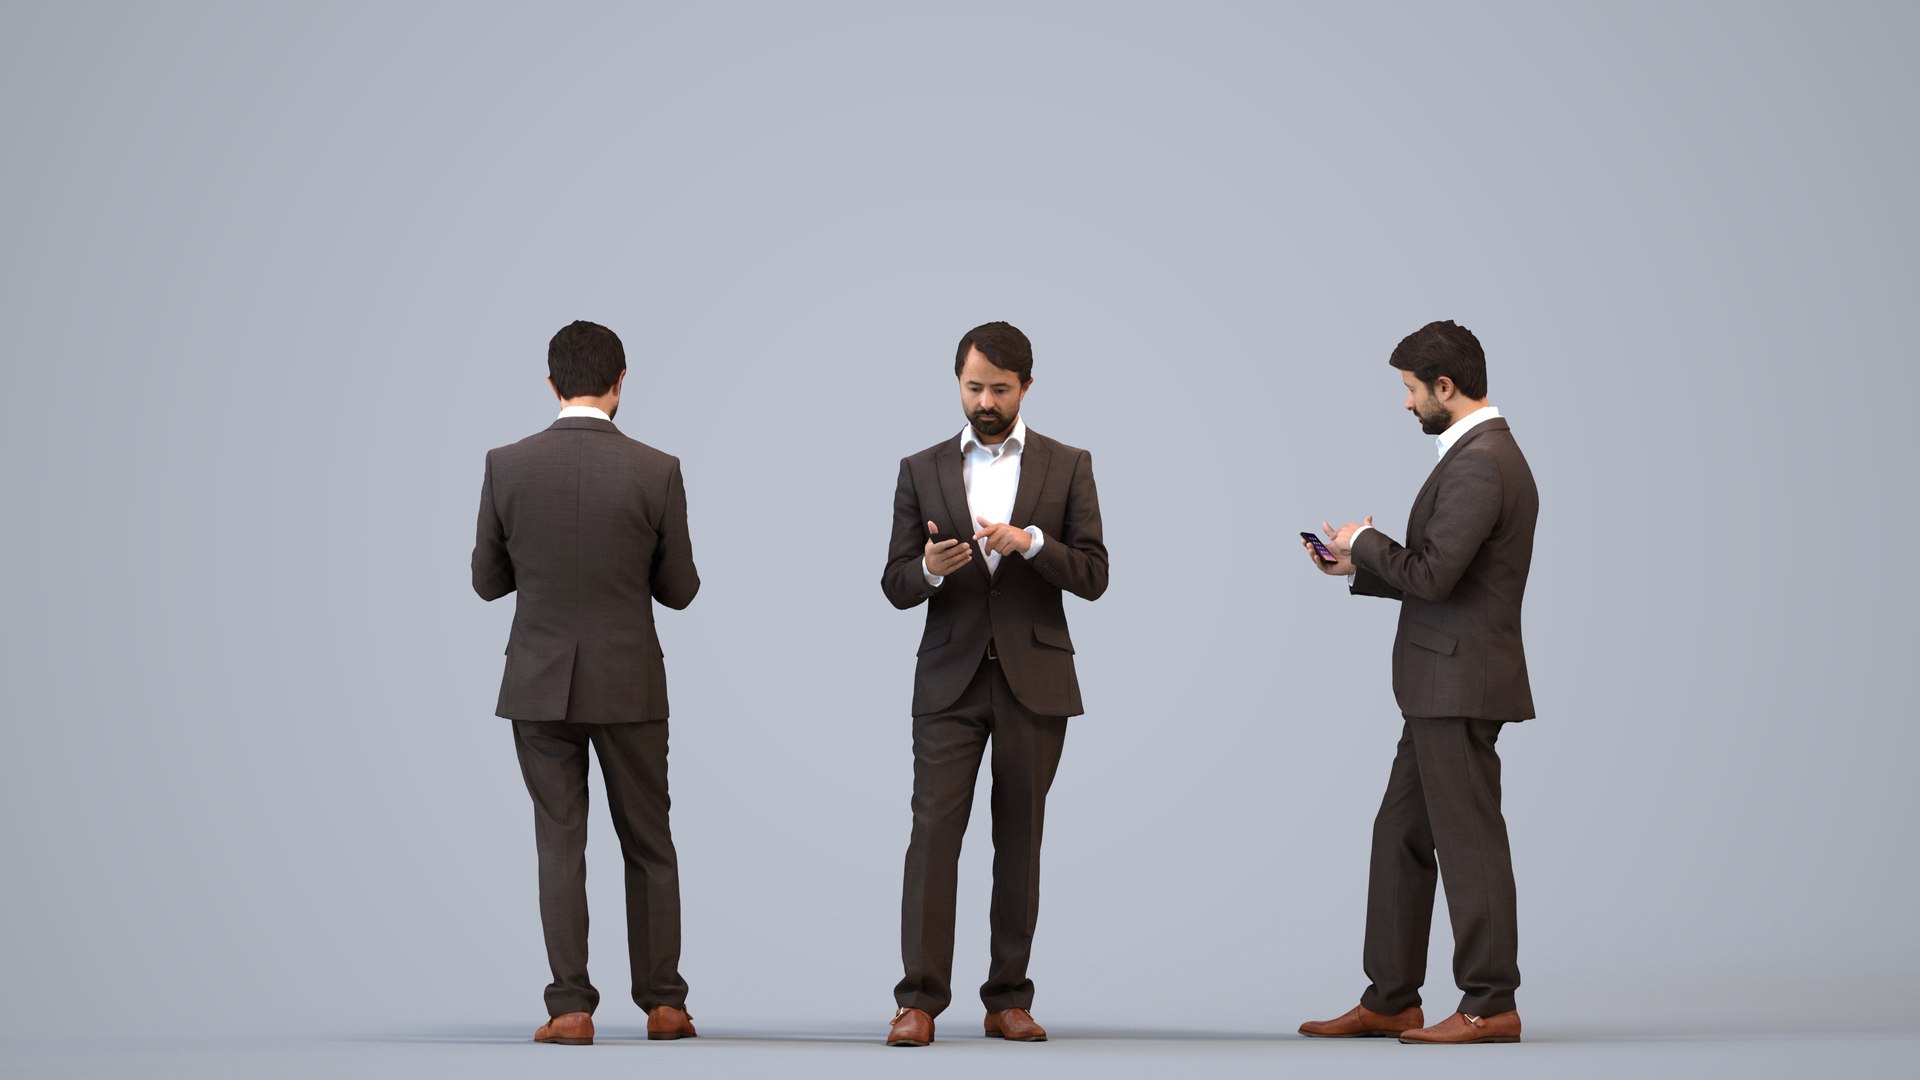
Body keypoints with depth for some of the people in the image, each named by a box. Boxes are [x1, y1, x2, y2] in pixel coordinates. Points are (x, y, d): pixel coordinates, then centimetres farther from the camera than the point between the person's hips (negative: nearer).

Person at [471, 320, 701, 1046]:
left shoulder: (507, 466, -6)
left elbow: (488, 581, 3)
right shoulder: (656, 472, -9)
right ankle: (662, 1004, 13)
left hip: (540, 685, 1)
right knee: (648, 846, 12)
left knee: (560, 846, 5)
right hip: (629, 686, 0)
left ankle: (570, 1007, 1)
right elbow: (679, 590, -1)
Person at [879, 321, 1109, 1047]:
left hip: (1034, 680, 0)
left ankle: (1009, 1000, 10)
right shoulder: (922, 471, 7)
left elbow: (1093, 577, -1)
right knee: (933, 831, -8)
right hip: (950, 680, 0)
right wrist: (929, 569, -18)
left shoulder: (1067, 467, 5)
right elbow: (895, 586, 5)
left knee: (1020, 839, 4)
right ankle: (919, 1000, -9)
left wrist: (1029, 541, -18)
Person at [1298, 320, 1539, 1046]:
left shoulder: (1479, 464, -18)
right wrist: (1358, 568, 12)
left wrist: (1365, 540, -7)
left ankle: (1490, 1006, 2)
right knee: (1401, 836, 13)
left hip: (1460, 685, -11)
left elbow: (1432, 576, -23)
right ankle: (1390, 1000, 19)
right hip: (1442, 686, 11)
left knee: (1468, 842, -4)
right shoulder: (1483, 454, 16)